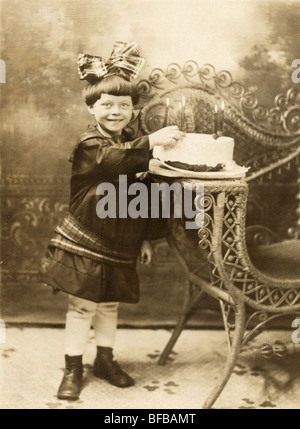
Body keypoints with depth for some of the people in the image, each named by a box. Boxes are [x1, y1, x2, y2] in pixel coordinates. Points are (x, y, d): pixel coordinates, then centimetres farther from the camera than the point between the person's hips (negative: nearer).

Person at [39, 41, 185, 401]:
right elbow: (114, 159, -37)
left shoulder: (130, 145, 9)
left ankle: (105, 360, 34)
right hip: (84, 243, -6)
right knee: (82, 306, 3)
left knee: (110, 304, 17)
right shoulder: (90, 145, -12)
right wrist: (151, 141, -49)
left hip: (120, 245, 6)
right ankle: (72, 369, 19)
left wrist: (143, 237, 14)